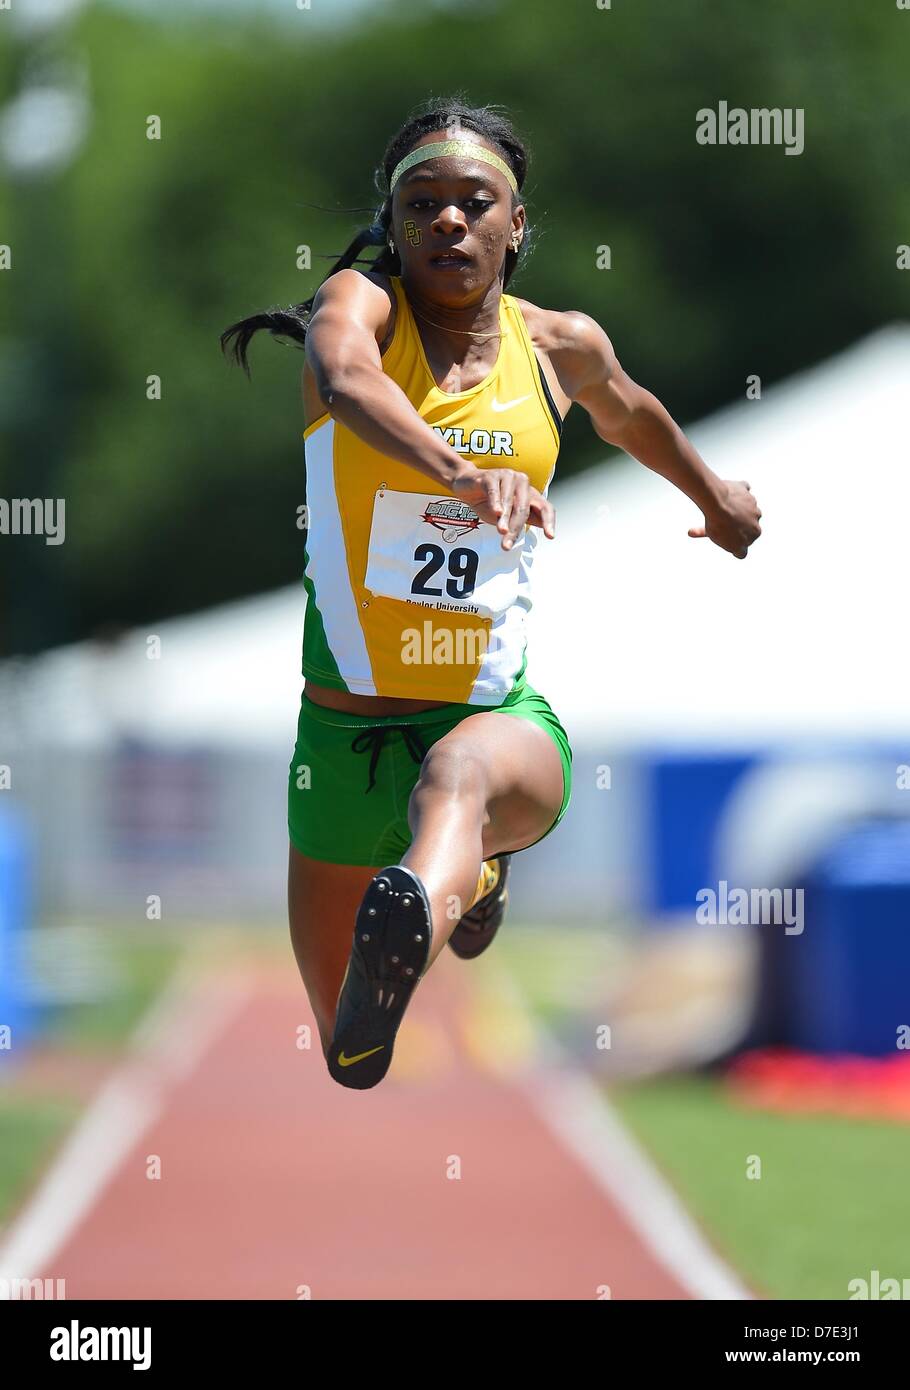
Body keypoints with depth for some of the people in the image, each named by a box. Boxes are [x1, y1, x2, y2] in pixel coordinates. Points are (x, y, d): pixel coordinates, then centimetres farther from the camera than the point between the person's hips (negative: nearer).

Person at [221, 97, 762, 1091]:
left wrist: (714, 497, 50)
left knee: (460, 774, -41)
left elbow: (628, 414, 32)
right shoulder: (361, 303, -6)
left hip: (501, 717, 0)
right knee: (352, 1068, 14)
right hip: (346, 733, 0)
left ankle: (415, 920, -70)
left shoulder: (561, 346, 6)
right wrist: (464, 474, -53)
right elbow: (348, 379, -33)